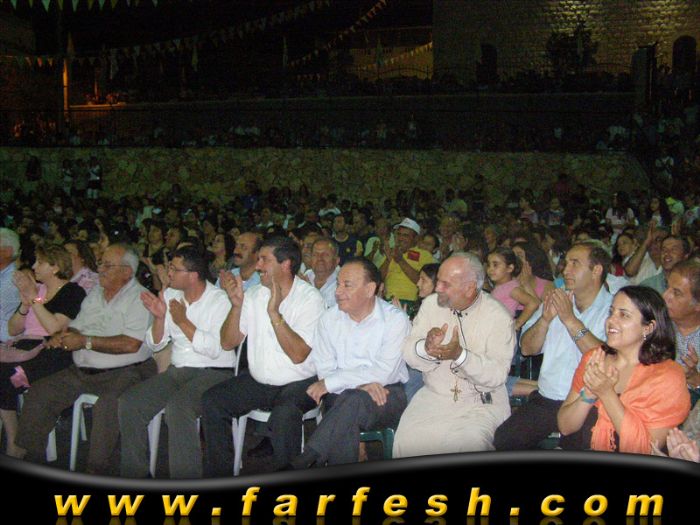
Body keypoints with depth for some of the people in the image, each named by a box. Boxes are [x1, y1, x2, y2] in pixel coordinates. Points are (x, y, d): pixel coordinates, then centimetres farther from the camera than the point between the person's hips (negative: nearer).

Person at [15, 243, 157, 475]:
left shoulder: (139, 298, -8)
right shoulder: (94, 294, 17)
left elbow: (131, 344, -20)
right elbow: (76, 328, 22)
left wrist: (85, 341, -16)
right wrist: (63, 336, -3)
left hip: (122, 373, -8)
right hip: (82, 370, 8)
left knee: (107, 405, -35)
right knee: (39, 393, -3)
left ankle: (100, 471, -22)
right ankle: (30, 458, 9)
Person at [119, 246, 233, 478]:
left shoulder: (220, 300, -9)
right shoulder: (170, 295, 10)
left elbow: (214, 349, -21)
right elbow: (155, 345, 12)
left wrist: (183, 321, -16)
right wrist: (159, 317, -7)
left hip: (214, 373, -6)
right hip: (177, 370, 7)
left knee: (177, 406, -33)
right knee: (129, 402, -12)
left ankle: (185, 478, -21)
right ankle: (134, 473, 1)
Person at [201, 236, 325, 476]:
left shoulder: (310, 298, -11)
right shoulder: (254, 294, 6)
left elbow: (298, 355, -22)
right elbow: (228, 343, 2)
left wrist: (274, 313, -25)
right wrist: (237, 305, -12)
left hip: (298, 383, -6)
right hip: (257, 382, 6)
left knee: (284, 413, -34)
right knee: (211, 400, -12)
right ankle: (218, 476, 3)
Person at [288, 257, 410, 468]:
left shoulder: (395, 320, -6)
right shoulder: (329, 318, 7)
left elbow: (383, 373, -16)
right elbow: (324, 369, -1)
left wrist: (328, 383, -16)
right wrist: (362, 383, -20)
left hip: (386, 396, -2)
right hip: (341, 396, 2)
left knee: (353, 401, -35)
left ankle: (304, 463, -29)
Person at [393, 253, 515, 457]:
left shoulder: (498, 317, -9)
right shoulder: (431, 304, 3)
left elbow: (497, 375, -17)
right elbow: (407, 352, -3)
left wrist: (460, 355, -33)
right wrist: (425, 348, -26)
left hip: (482, 402, -3)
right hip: (434, 395, 3)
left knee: (470, 441, -30)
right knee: (408, 438, -23)